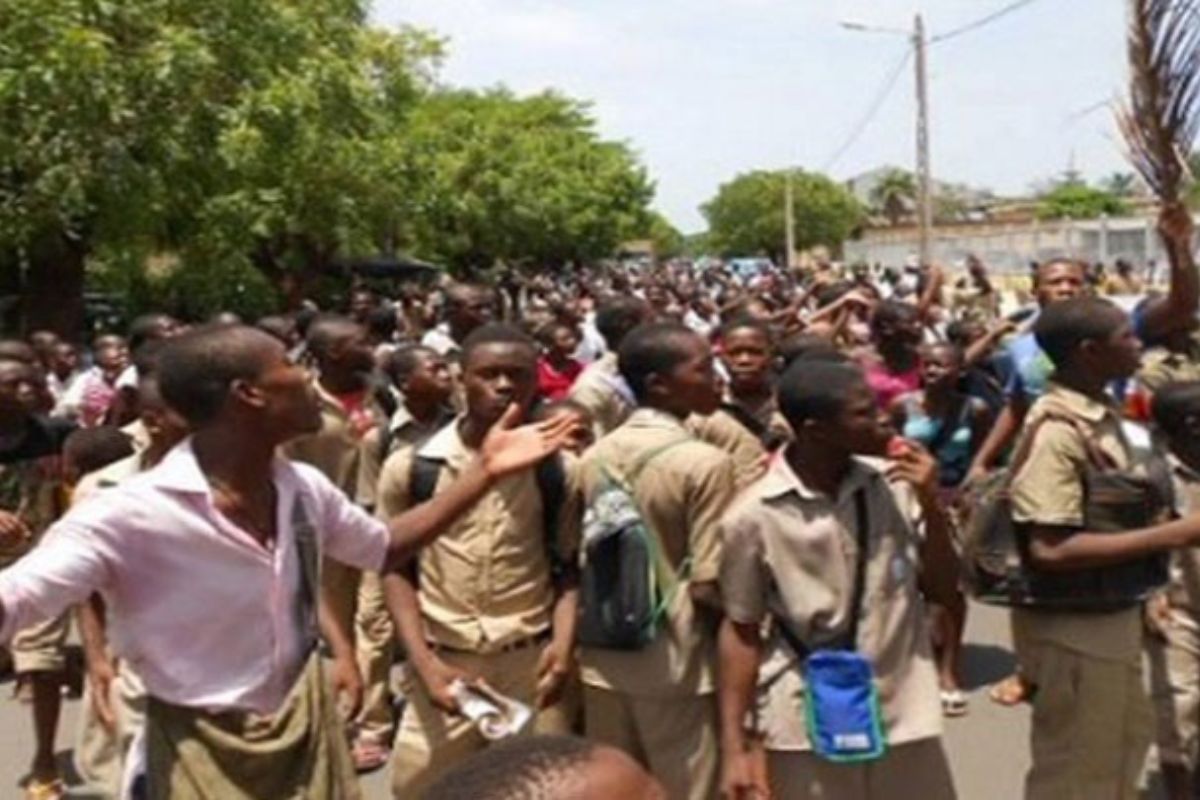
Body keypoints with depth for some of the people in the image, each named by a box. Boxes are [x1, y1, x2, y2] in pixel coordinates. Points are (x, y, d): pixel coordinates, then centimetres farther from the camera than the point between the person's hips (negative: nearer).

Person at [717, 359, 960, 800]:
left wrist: (931, 504, -11)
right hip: (805, 730, -3)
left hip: (900, 719, 4)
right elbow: (741, 630, -4)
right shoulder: (753, 515, -12)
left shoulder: (889, 486, -2)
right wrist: (735, 748, -6)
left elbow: (942, 589, 5)